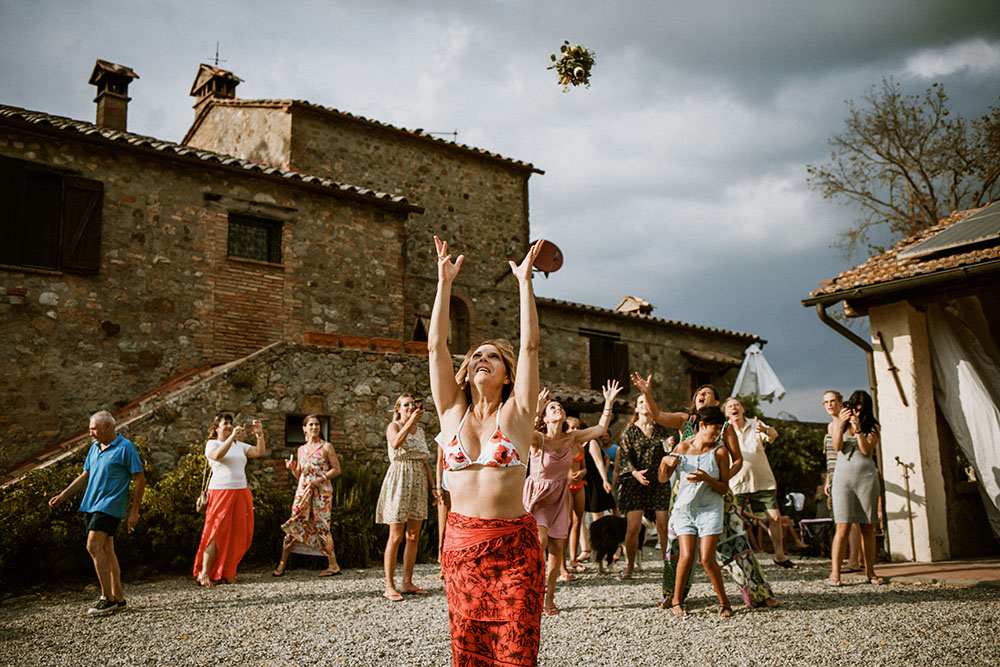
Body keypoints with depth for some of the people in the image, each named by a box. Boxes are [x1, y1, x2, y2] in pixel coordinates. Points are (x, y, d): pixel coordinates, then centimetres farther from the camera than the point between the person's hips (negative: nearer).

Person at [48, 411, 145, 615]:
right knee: (106, 551, 9)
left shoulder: (125, 448, -9)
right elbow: (85, 476, 24)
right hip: (92, 506, 8)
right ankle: (118, 598, 15)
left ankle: (107, 597, -7)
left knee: (94, 547, -16)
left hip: (110, 506, -8)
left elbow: (140, 480, -9)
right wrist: (62, 496, 16)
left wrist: (134, 511, -11)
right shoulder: (94, 448, 14)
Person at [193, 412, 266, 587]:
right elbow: (216, 455, -19)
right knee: (217, 533, -9)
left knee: (237, 534, 3)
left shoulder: (239, 446, 18)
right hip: (221, 493, -5)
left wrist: (260, 435, -6)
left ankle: (227, 572, 13)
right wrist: (232, 437, -27)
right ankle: (204, 574, -1)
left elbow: (260, 452, 7)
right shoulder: (212, 444, 3)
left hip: (241, 493, 5)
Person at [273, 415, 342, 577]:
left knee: (321, 526, -5)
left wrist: (321, 479, -15)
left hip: (321, 491, -4)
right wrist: (292, 468, -2)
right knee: (295, 523, 0)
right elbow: (299, 475, 18)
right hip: (303, 490, 4)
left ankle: (333, 565, 3)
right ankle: (283, 562, 10)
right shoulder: (301, 449, 15)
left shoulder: (326, 447, 1)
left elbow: (337, 469, -3)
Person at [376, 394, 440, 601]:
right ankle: (390, 586, 0)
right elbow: (395, 444, -26)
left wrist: (433, 486, 11)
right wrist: (410, 421, -27)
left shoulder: (419, 429, 16)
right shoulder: (393, 426, -2)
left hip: (418, 483, 6)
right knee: (396, 536, -6)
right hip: (399, 481, -6)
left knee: (413, 536, 6)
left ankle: (407, 583, 14)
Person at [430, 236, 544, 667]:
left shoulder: (517, 413, 0)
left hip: (513, 543, -2)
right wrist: (444, 283, 1)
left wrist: (524, 282, -7)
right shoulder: (452, 412, 6)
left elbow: (530, 346, -7)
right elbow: (435, 347, 2)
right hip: (460, 542, 2)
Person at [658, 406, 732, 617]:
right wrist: (665, 461, -14)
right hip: (684, 507, 1)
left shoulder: (720, 451, -5)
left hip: (710, 508, -1)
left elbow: (724, 489, -3)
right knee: (686, 556, -8)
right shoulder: (682, 447, 0)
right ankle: (676, 599, 12)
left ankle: (724, 602, 11)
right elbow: (662, 479, 5)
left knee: (707, 558, -9)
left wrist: (707, 479, -21)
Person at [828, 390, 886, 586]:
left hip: (866, 477, 1)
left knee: (868, 527, 3)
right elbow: (837, 447, -6)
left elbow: (867, 449, -6)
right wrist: (842, 424, -16)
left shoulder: (872, 427, 8)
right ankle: (834, 573, -10)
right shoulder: (838, 425, 10)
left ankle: (870, 572, 13)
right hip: (843, 476, -1)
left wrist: (858, 428, -16)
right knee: (843, 526, -9)